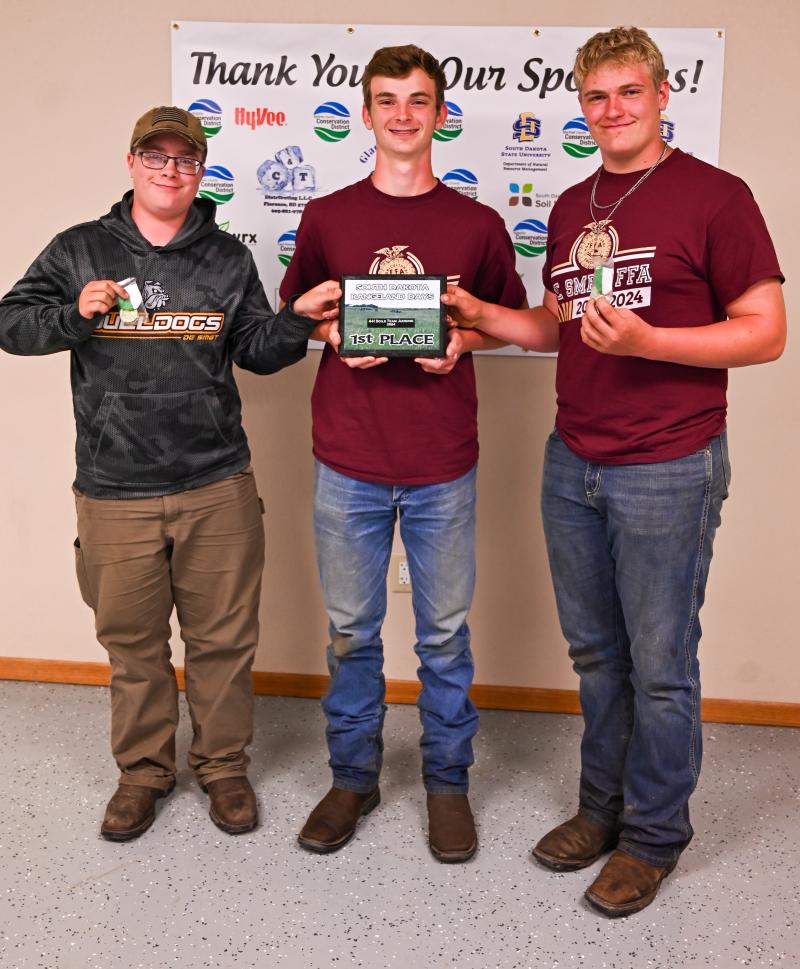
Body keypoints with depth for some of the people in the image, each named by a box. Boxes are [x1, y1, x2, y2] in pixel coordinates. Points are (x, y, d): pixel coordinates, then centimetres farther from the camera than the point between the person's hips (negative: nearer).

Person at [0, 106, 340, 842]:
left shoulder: (228, 257, 8)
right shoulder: (80, 251, 5)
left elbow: (256, 351, 10)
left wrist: (298, 319, -9)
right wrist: (74, 313, -14)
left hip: (217, 487, 1)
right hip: (115, 494, 0)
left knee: (224, 636, 10)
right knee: (132, 641, 12)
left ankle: (224, 766, 30)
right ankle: (142, 771, 33)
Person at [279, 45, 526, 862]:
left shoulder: (477, 225, 4)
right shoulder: (325, 218, 5)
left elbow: (510, 319, 12)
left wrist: (463, 339, -9)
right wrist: (332, 334, -9)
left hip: (442, 467, 0)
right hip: (348, 464, 1)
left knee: (444, 632, 9)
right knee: (350, 629, 11)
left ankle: (446, 780, 28)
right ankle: (352, 777, 30)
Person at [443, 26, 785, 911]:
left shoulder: (714, 196, -6)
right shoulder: (571, 207, 13)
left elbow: (765, 333, -9)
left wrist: (646, 340, -21)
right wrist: (479, 313, 4)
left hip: (668, 468, -6)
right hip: (572, 464, 6)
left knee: (659, 664, 5)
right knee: (595, 653, 16)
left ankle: (653, 835, 24)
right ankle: (602, 805, 34)